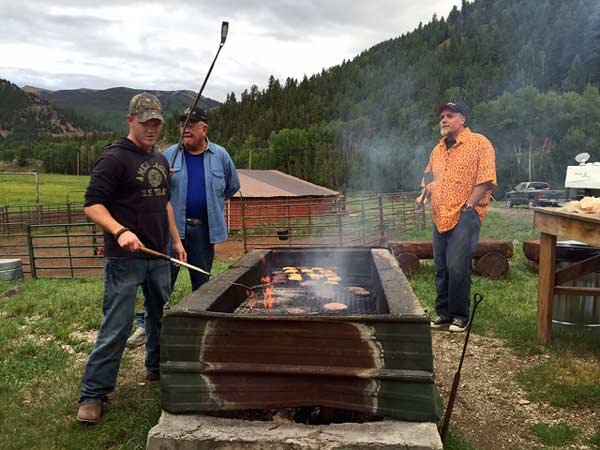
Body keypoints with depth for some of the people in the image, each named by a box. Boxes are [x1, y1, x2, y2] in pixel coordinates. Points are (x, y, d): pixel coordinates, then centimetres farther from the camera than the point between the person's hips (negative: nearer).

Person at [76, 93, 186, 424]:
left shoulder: (160, 160, 14)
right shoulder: (114, 157, -11)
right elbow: (92, 205, -16)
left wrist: (176, 240, 19)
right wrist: (120, 231, -31)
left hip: (158, 256, 8)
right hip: (125, 258, -7)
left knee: (160, 315, 18)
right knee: (116, 326, -4)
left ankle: (157, 367, 38)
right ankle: (92, 395, 9)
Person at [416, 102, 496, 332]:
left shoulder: (479, 143, -2)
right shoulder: (437, 150, 19)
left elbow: (485, 179, -9)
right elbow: (429, 177, 28)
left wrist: (468, 206, -14)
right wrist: (424, 194, 8)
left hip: (464, 216, -6)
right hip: (440, 217, 7)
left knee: (457, 266, -9)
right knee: (441, 267, 9)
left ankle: (460, 315, 5)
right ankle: (443, 312, 21)